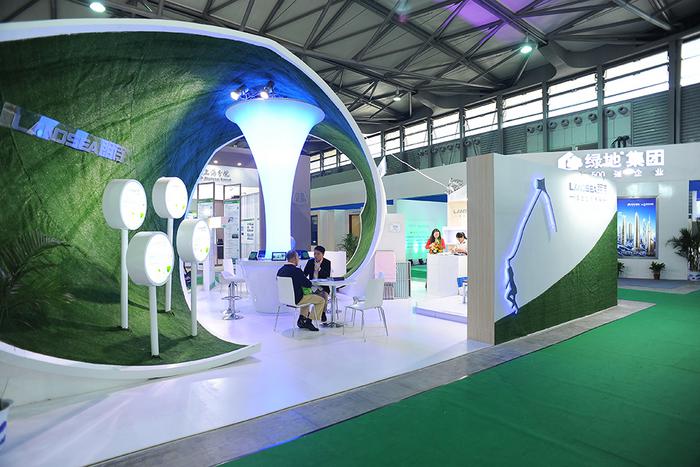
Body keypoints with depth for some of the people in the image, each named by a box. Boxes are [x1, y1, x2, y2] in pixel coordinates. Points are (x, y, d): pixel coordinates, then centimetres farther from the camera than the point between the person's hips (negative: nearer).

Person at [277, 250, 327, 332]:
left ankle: (301, 320, 27)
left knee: (307, 296, 34)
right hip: (296, 299, -9)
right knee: (321, 300, 5)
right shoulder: (296, 271, -23)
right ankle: (308, 322, 8)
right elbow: (309, 284, -17)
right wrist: (306, 282, 5)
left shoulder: (280, 270, 1)